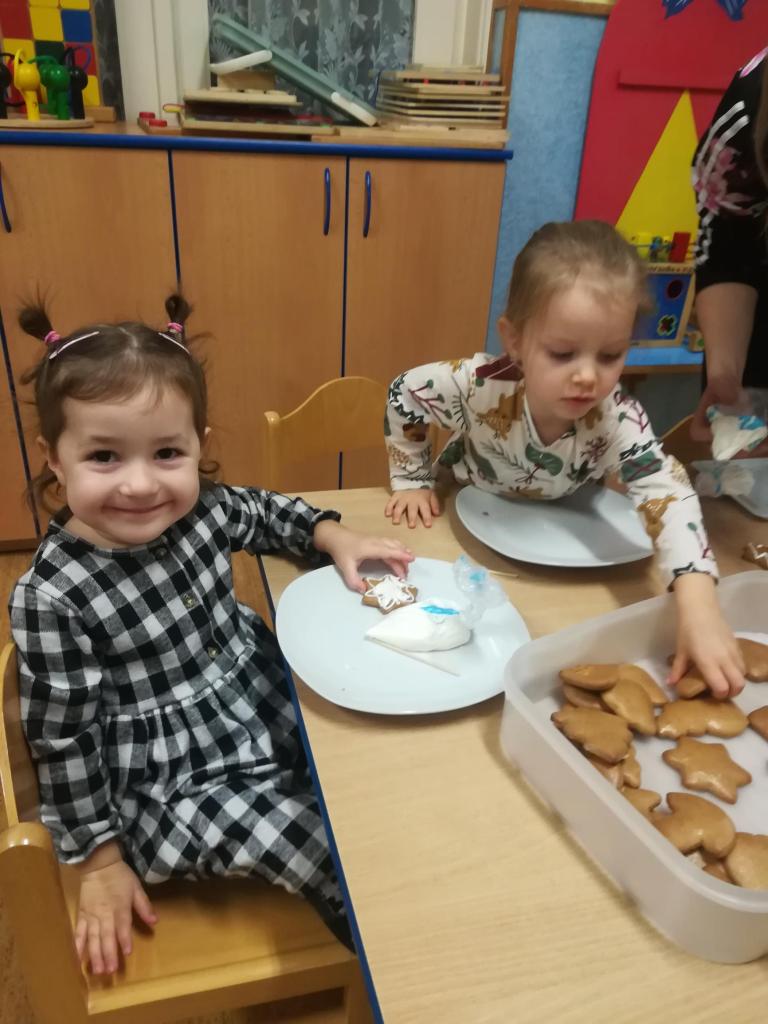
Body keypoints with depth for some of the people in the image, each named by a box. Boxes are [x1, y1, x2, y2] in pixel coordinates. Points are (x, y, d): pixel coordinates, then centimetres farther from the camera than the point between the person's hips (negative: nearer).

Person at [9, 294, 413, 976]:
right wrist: (100, 860, -5)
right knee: (343, 863, -15)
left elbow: (263, 512, 13)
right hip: (174, 778, -6)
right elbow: (61, 739, -13)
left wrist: (335, 537, -3)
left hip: (269, 705, 6)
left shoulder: (204, 510, -11)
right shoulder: (52, 595, -24)